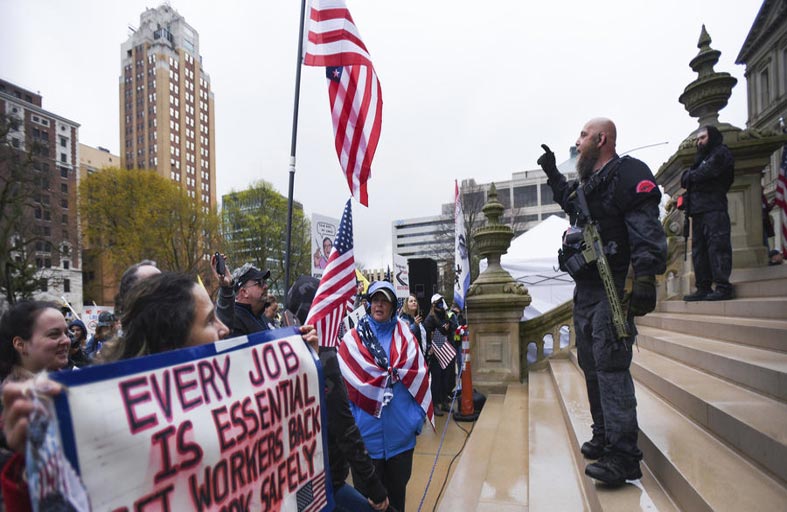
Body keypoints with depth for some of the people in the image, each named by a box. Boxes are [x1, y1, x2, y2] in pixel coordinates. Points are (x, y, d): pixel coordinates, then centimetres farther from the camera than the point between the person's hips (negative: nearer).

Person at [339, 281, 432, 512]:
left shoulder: (404, 336, 2)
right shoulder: (353, 338, -4)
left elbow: (418, 376, 0)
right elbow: (342, 383, -5)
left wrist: (419, 415, -5)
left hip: (401, 431, 2)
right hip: (366, 431, -2)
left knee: (398, 488, 19)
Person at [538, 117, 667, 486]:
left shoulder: (628, 172, -7)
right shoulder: (589, 182, 21)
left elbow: (647, 229, -19)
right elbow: (571, 202, 45)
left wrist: (645, 277, -28)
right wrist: (552, 173, 41)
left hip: (612, 289, -9)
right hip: (586, 289, 10)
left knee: (610, 366, -13)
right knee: (591, 365, 13)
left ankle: (623, 455, -7)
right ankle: (604, 438, 25)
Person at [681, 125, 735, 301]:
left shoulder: (721, 153, 5)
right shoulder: (702, 158, 30)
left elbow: (706, 173, -11)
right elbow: (686, 180, 21)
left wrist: (689, 176, 7)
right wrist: (689, 176, 0)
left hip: (713, 208, -8)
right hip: (698, 209, 8)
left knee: (717, 246, -13)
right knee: (699, 249, 3)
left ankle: (723, 287, -15)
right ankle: (703, 288, 3)